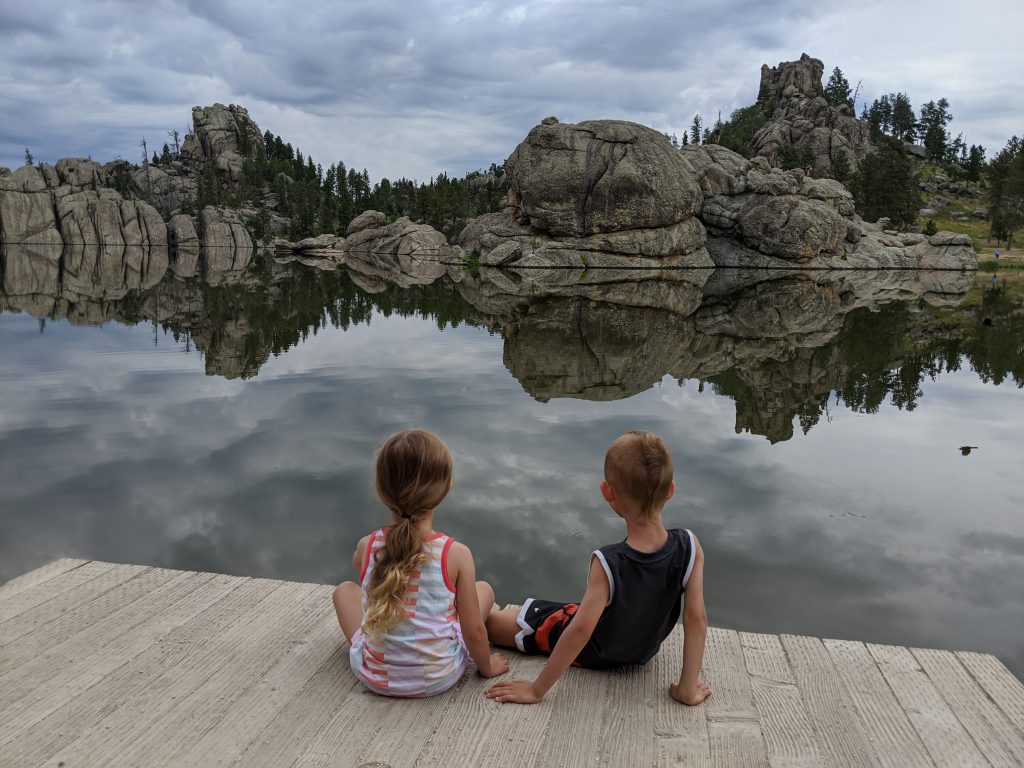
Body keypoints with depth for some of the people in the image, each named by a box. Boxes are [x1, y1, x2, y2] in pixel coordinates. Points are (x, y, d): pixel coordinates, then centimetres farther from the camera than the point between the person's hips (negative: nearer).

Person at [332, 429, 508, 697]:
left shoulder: (367, 547, -16)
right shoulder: (456, 554, -22)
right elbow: (474, 631, -11)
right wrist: (487, 667, 6)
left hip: (375, 678, 1)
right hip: (438, 679, -1)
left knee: (345, 589, 26)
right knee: (484, 588, 20)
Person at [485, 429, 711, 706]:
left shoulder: (608, 563, -36)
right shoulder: (690, 547, -27)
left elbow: (580, 631, -35)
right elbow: (697, 620, -23)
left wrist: (536, 690, -25)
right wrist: (688, 688, -12)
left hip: (593, 653, -4)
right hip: (645, 650, 5)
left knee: (485, 621, 6)